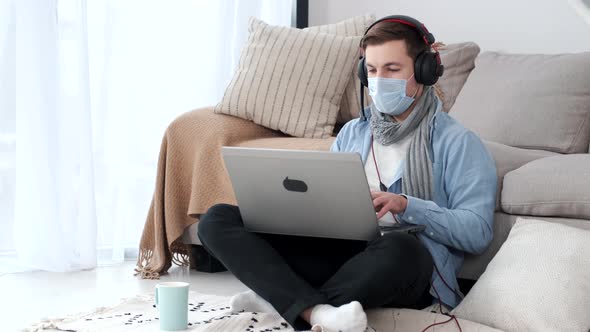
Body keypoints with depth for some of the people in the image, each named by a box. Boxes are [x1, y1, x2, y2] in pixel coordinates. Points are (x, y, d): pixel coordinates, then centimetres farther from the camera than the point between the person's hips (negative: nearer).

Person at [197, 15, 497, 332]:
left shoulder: (458, 143, 3)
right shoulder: (352, 132, 22)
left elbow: (477, 231, -8)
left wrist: (406, 206, -19)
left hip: (408, 267, -5)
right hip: (336, 251, 6)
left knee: (399, 248, -44)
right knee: (218, 219, -13)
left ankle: (283, 300, -27)